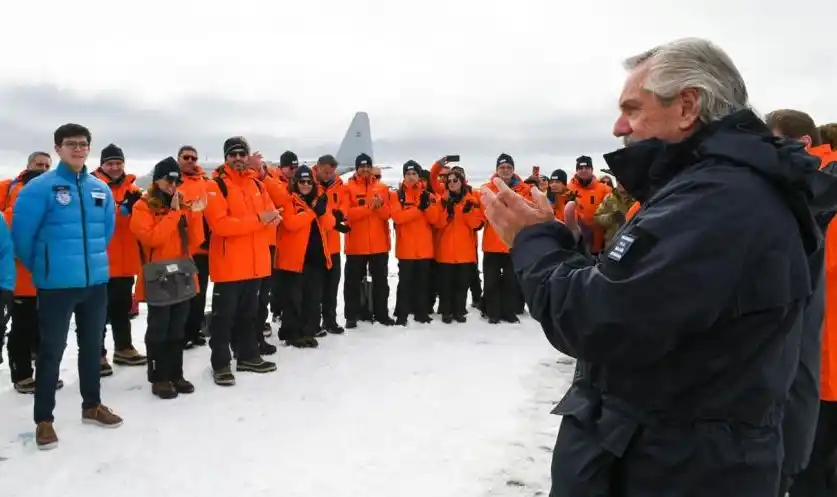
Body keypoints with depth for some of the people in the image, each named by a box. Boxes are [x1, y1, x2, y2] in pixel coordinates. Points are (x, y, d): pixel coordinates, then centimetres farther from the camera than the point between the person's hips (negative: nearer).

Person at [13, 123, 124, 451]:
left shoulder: (101, 189, 7)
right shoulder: (40, 188, -10)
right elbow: (21, 233, -8)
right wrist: (38, 267, 4)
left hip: (96, 281, 5)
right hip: (56, 285, -5)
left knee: (92, 346, 16)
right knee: (51, 351, 3)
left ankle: (92, 406, 31)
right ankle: (44, 420, 15)